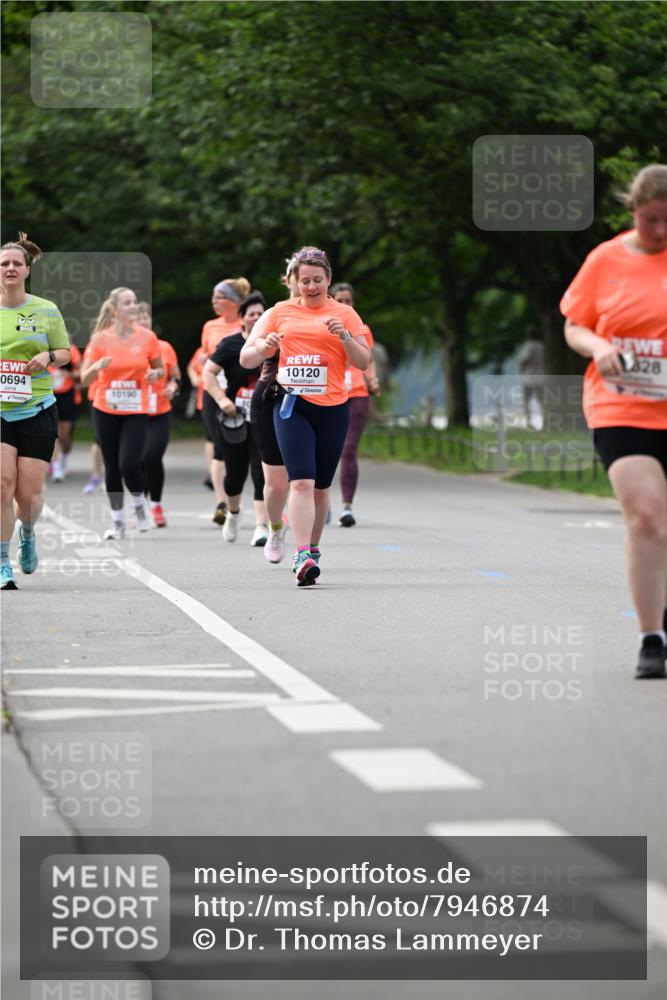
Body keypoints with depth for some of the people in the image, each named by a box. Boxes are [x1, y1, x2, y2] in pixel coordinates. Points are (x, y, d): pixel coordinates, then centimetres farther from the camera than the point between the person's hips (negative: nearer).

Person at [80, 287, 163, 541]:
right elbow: (84, 379, -3)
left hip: (136, 412, -1)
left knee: (129, 465, -15)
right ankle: (118, 521, 17)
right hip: (105, 411, 1)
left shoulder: (147, 337, -4)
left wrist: (156, 374, -12)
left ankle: (139, 504, 15)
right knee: (112, 467, 5)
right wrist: (96, 366, -24)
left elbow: (159, 368, 11)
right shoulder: (100, 339, -5)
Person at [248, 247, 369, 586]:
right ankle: (303, 556, -24)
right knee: (301, 481, -16)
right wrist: (268, 345, -2)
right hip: (292, 405, -1)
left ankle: (312, 549, 27)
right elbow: (256, 349, 20)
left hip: (332, 408, 1)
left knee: (320, 486, 10)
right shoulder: (282, 312, 10)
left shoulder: (344, 313, 7)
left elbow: (363, 362, 3)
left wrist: (344, 336, -13)